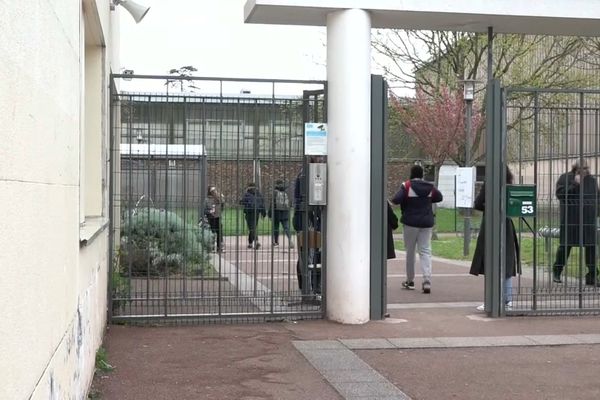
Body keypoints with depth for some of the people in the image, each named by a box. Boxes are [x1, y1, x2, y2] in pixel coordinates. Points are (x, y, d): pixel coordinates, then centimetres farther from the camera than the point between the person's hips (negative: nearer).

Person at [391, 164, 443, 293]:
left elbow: (396, 200, -21)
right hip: (427, 223, 3)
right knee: (425, 251, 1)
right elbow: (439, 197, 17)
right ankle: (427, 280, -14)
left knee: (410, 251, 10)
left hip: (411, 222, -3)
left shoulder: (407, 186, -11)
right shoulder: (430, 187, 2)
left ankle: (410, 281, 19)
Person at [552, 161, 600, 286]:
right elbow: (560, 194, -14)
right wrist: (575, 184, -17)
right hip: (570, 219, -4)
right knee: (565, 245, 4)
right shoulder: (565, 178, -2)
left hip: (588, 219, 4)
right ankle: (556, 273, 20)